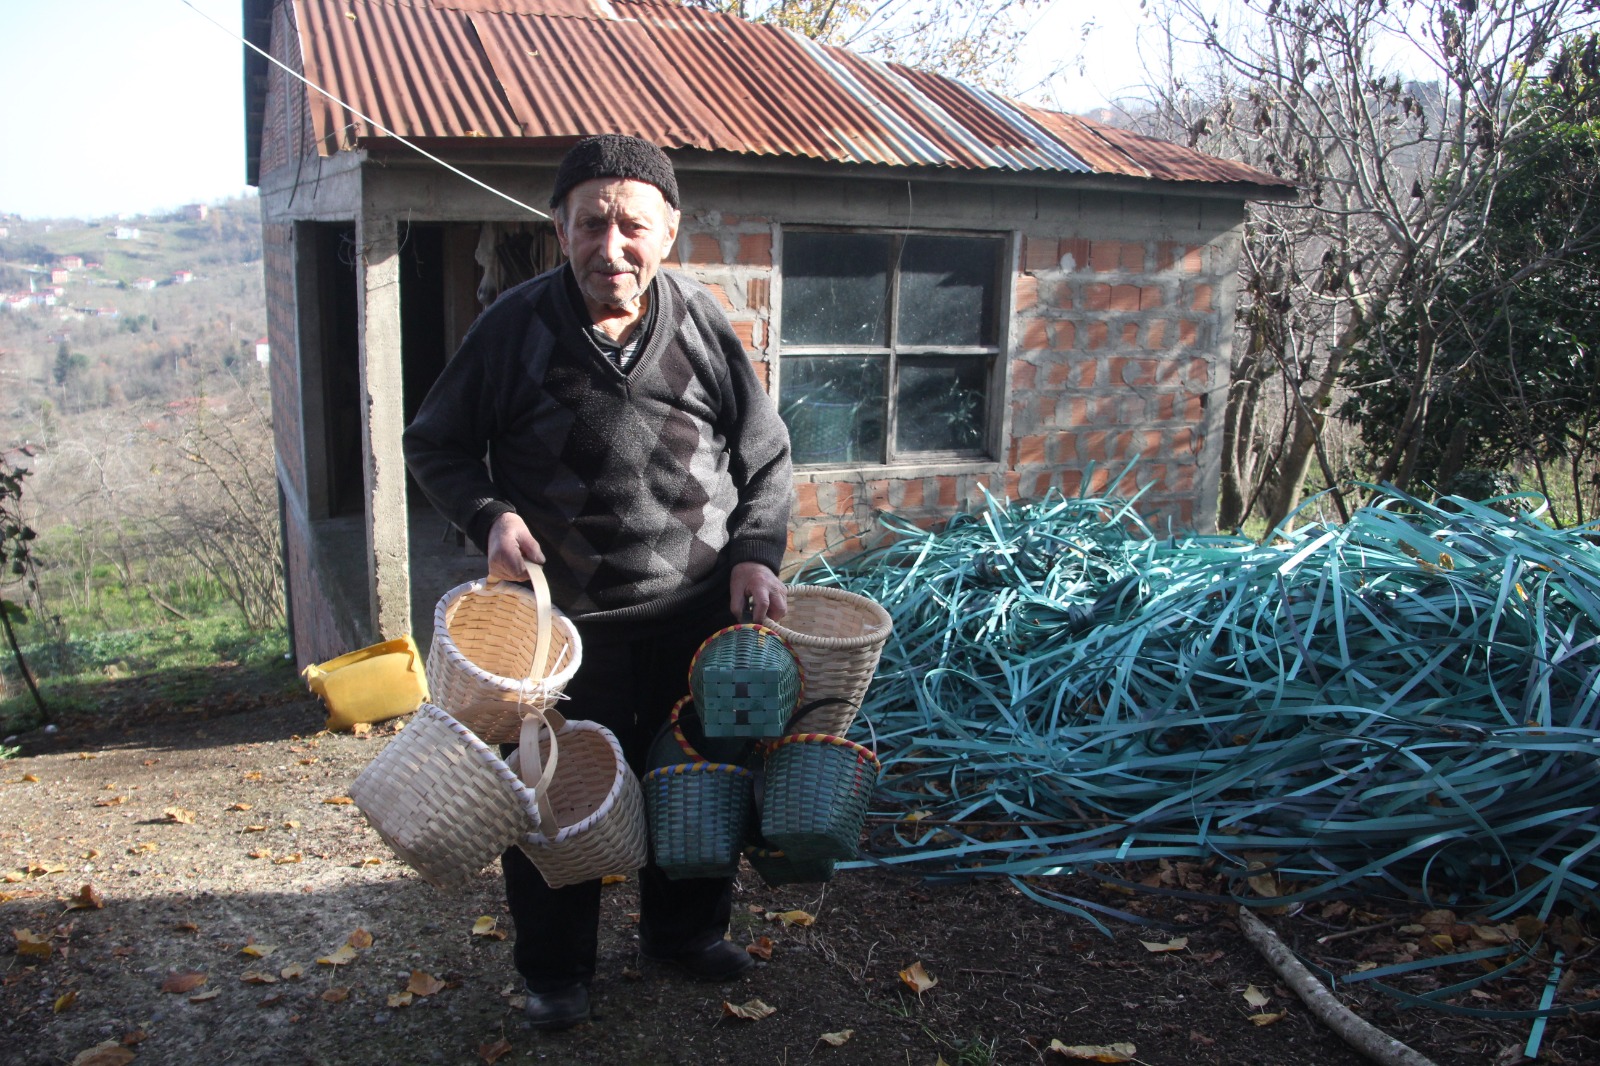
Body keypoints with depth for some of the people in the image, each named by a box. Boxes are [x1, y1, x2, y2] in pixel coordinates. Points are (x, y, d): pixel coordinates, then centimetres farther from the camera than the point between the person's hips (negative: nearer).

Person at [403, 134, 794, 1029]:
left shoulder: (704, 324, -4)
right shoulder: (517, 327, -9)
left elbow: (768, 458, 7)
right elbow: (436, 447, 2)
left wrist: (756, 553, -6)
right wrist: (492, 515, -15)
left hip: (698, 611, 3)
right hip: (568, 621, -2)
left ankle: (686, 930, 45)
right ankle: (556, 970, 34)